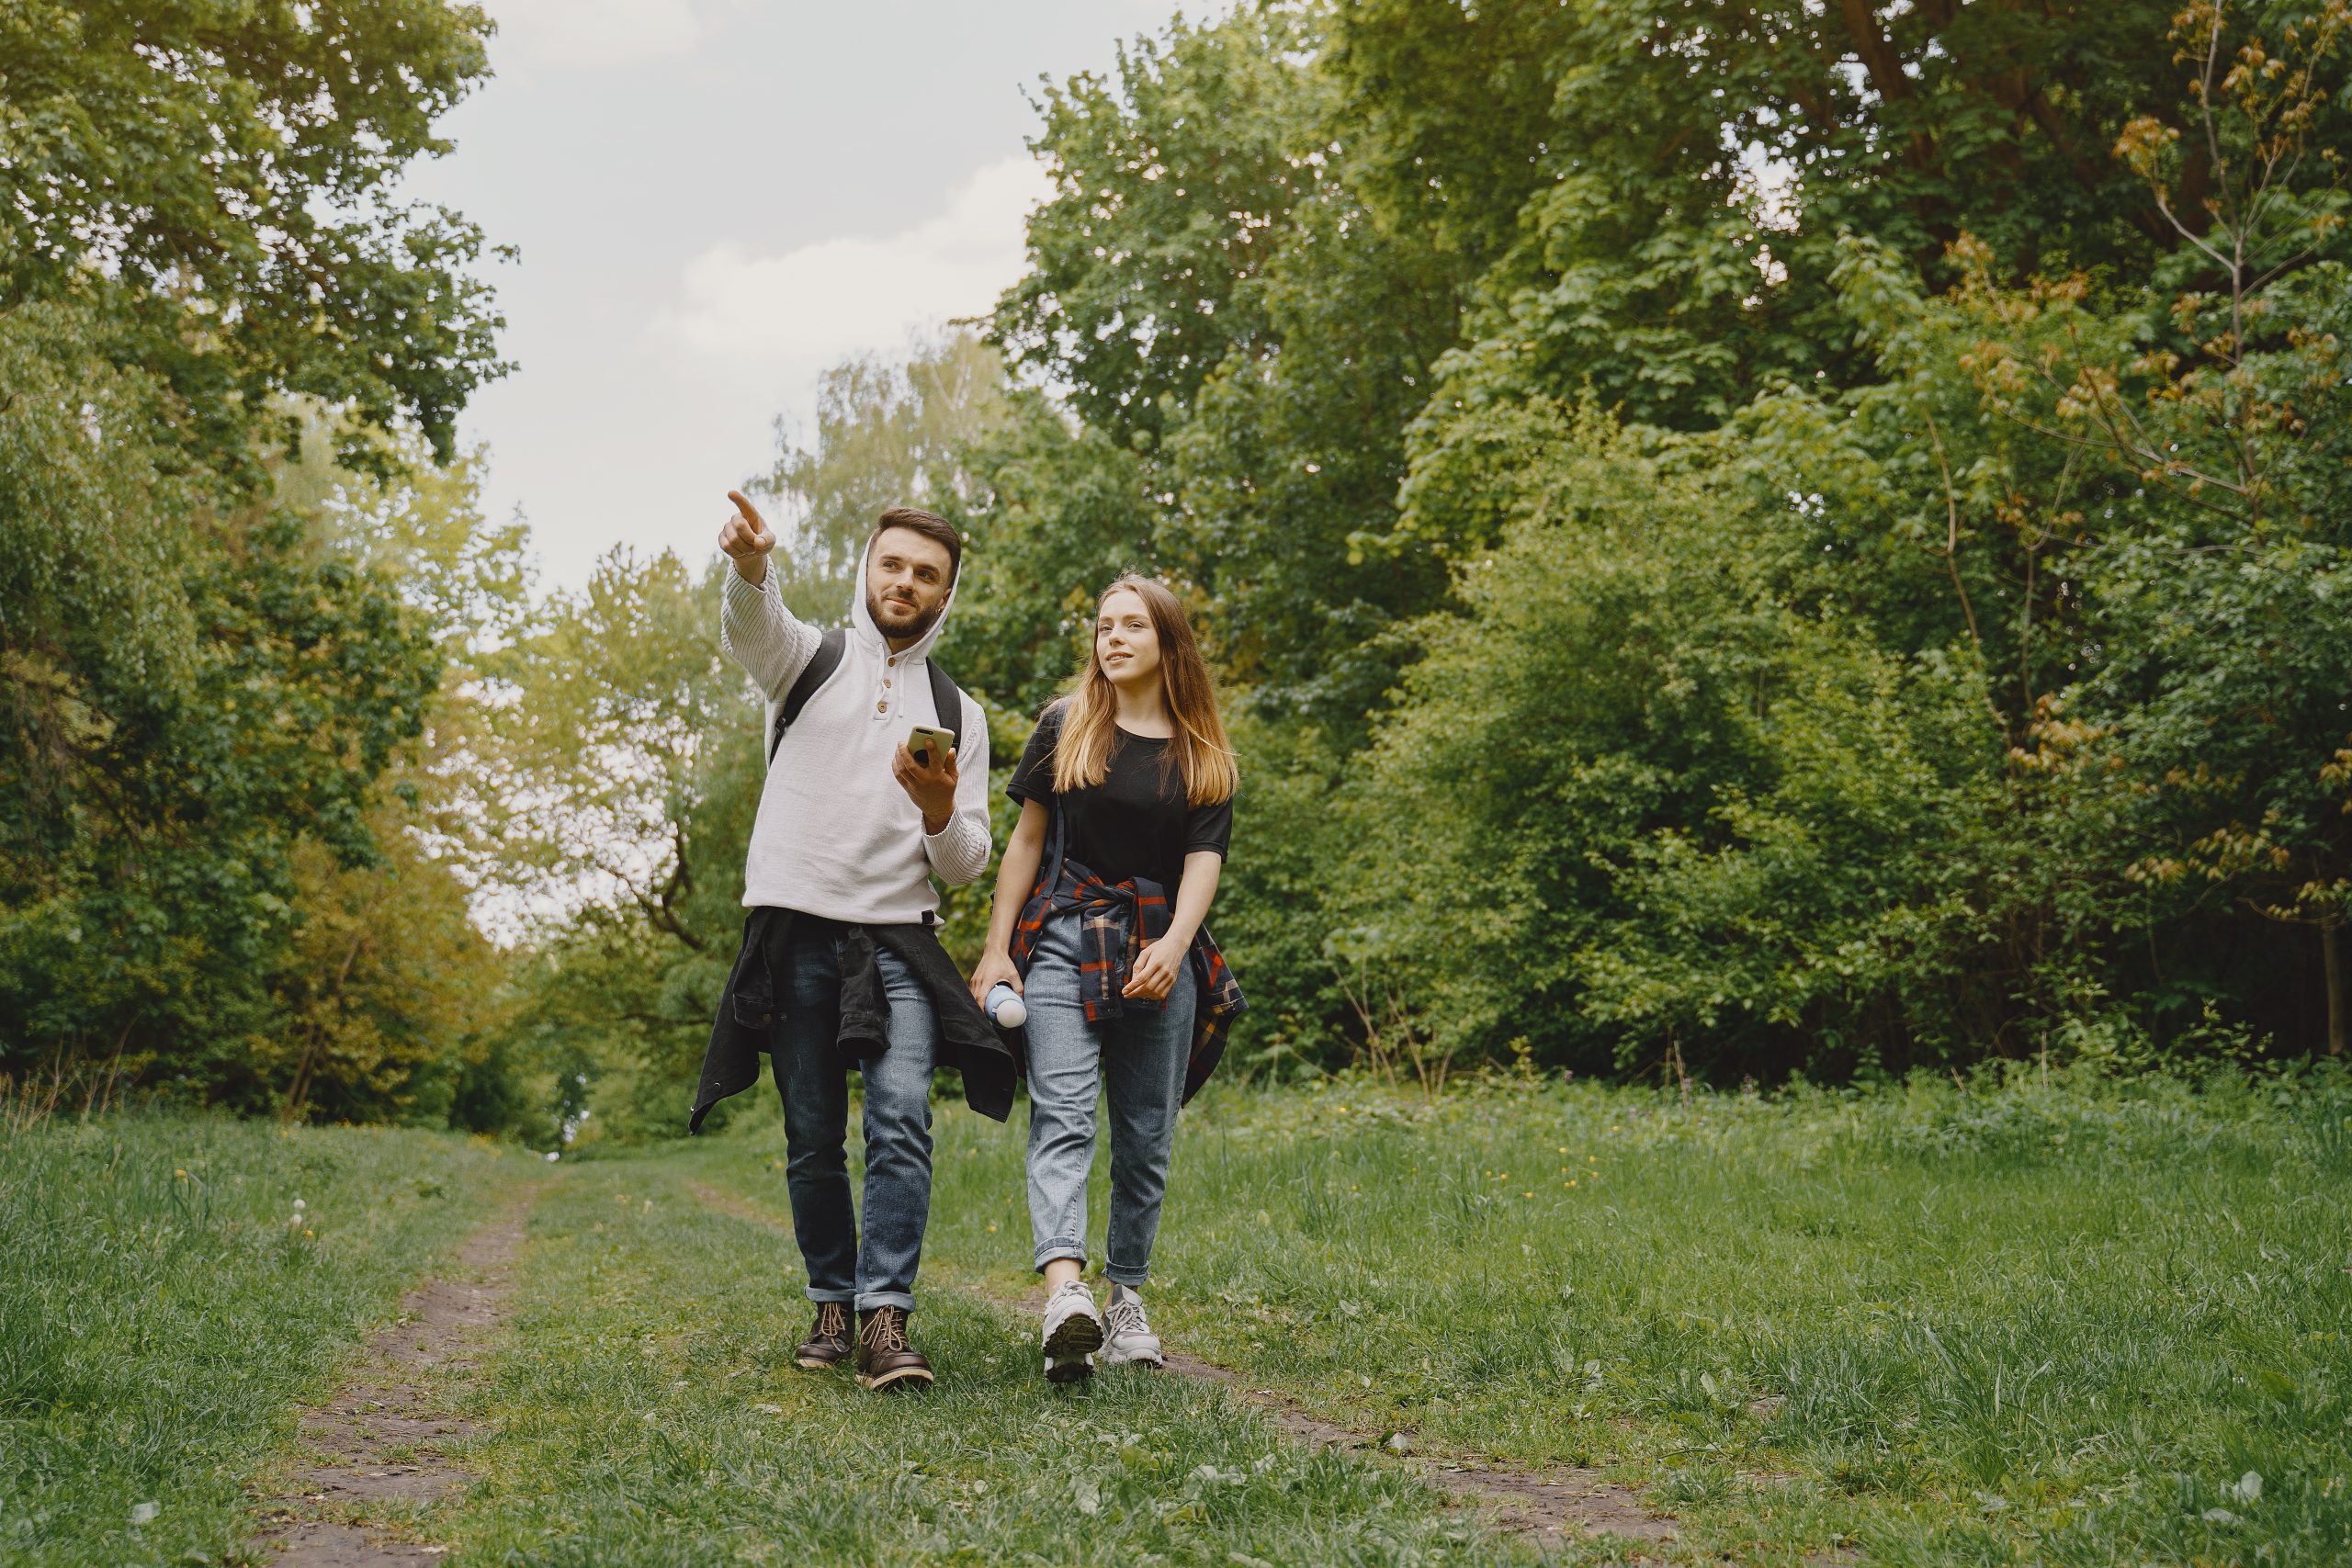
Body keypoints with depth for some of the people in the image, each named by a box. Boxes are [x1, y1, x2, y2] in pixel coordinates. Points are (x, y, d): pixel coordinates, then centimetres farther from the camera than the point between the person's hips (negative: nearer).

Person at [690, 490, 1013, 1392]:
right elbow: (749, 625, -17)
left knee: (902, 1119, -17)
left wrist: (939, 811, -11)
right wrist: (748, 564, -41)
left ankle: (886, 1319, -18)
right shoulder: (811, 660, 10)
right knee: (813, 1138, 4)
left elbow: (965, 868, 12)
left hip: (898, 941, 1)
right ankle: (833, 1306, 20)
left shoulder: (958, 715, 15)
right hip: (797, 933, -1)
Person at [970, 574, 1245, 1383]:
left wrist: (1175, 943, -15)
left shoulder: (1203, 754, 11)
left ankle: (1127, 1298, 16)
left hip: (1161, 955, 2)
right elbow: (1028, 837, 8)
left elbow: (1204, 858, 3)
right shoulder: (1066, 726, 8)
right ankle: (1065, 1293, -34)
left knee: (1146, 1137, 5)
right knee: (1061, 1117, -18)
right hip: (1064, 942, -2)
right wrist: (996, 949, 3)